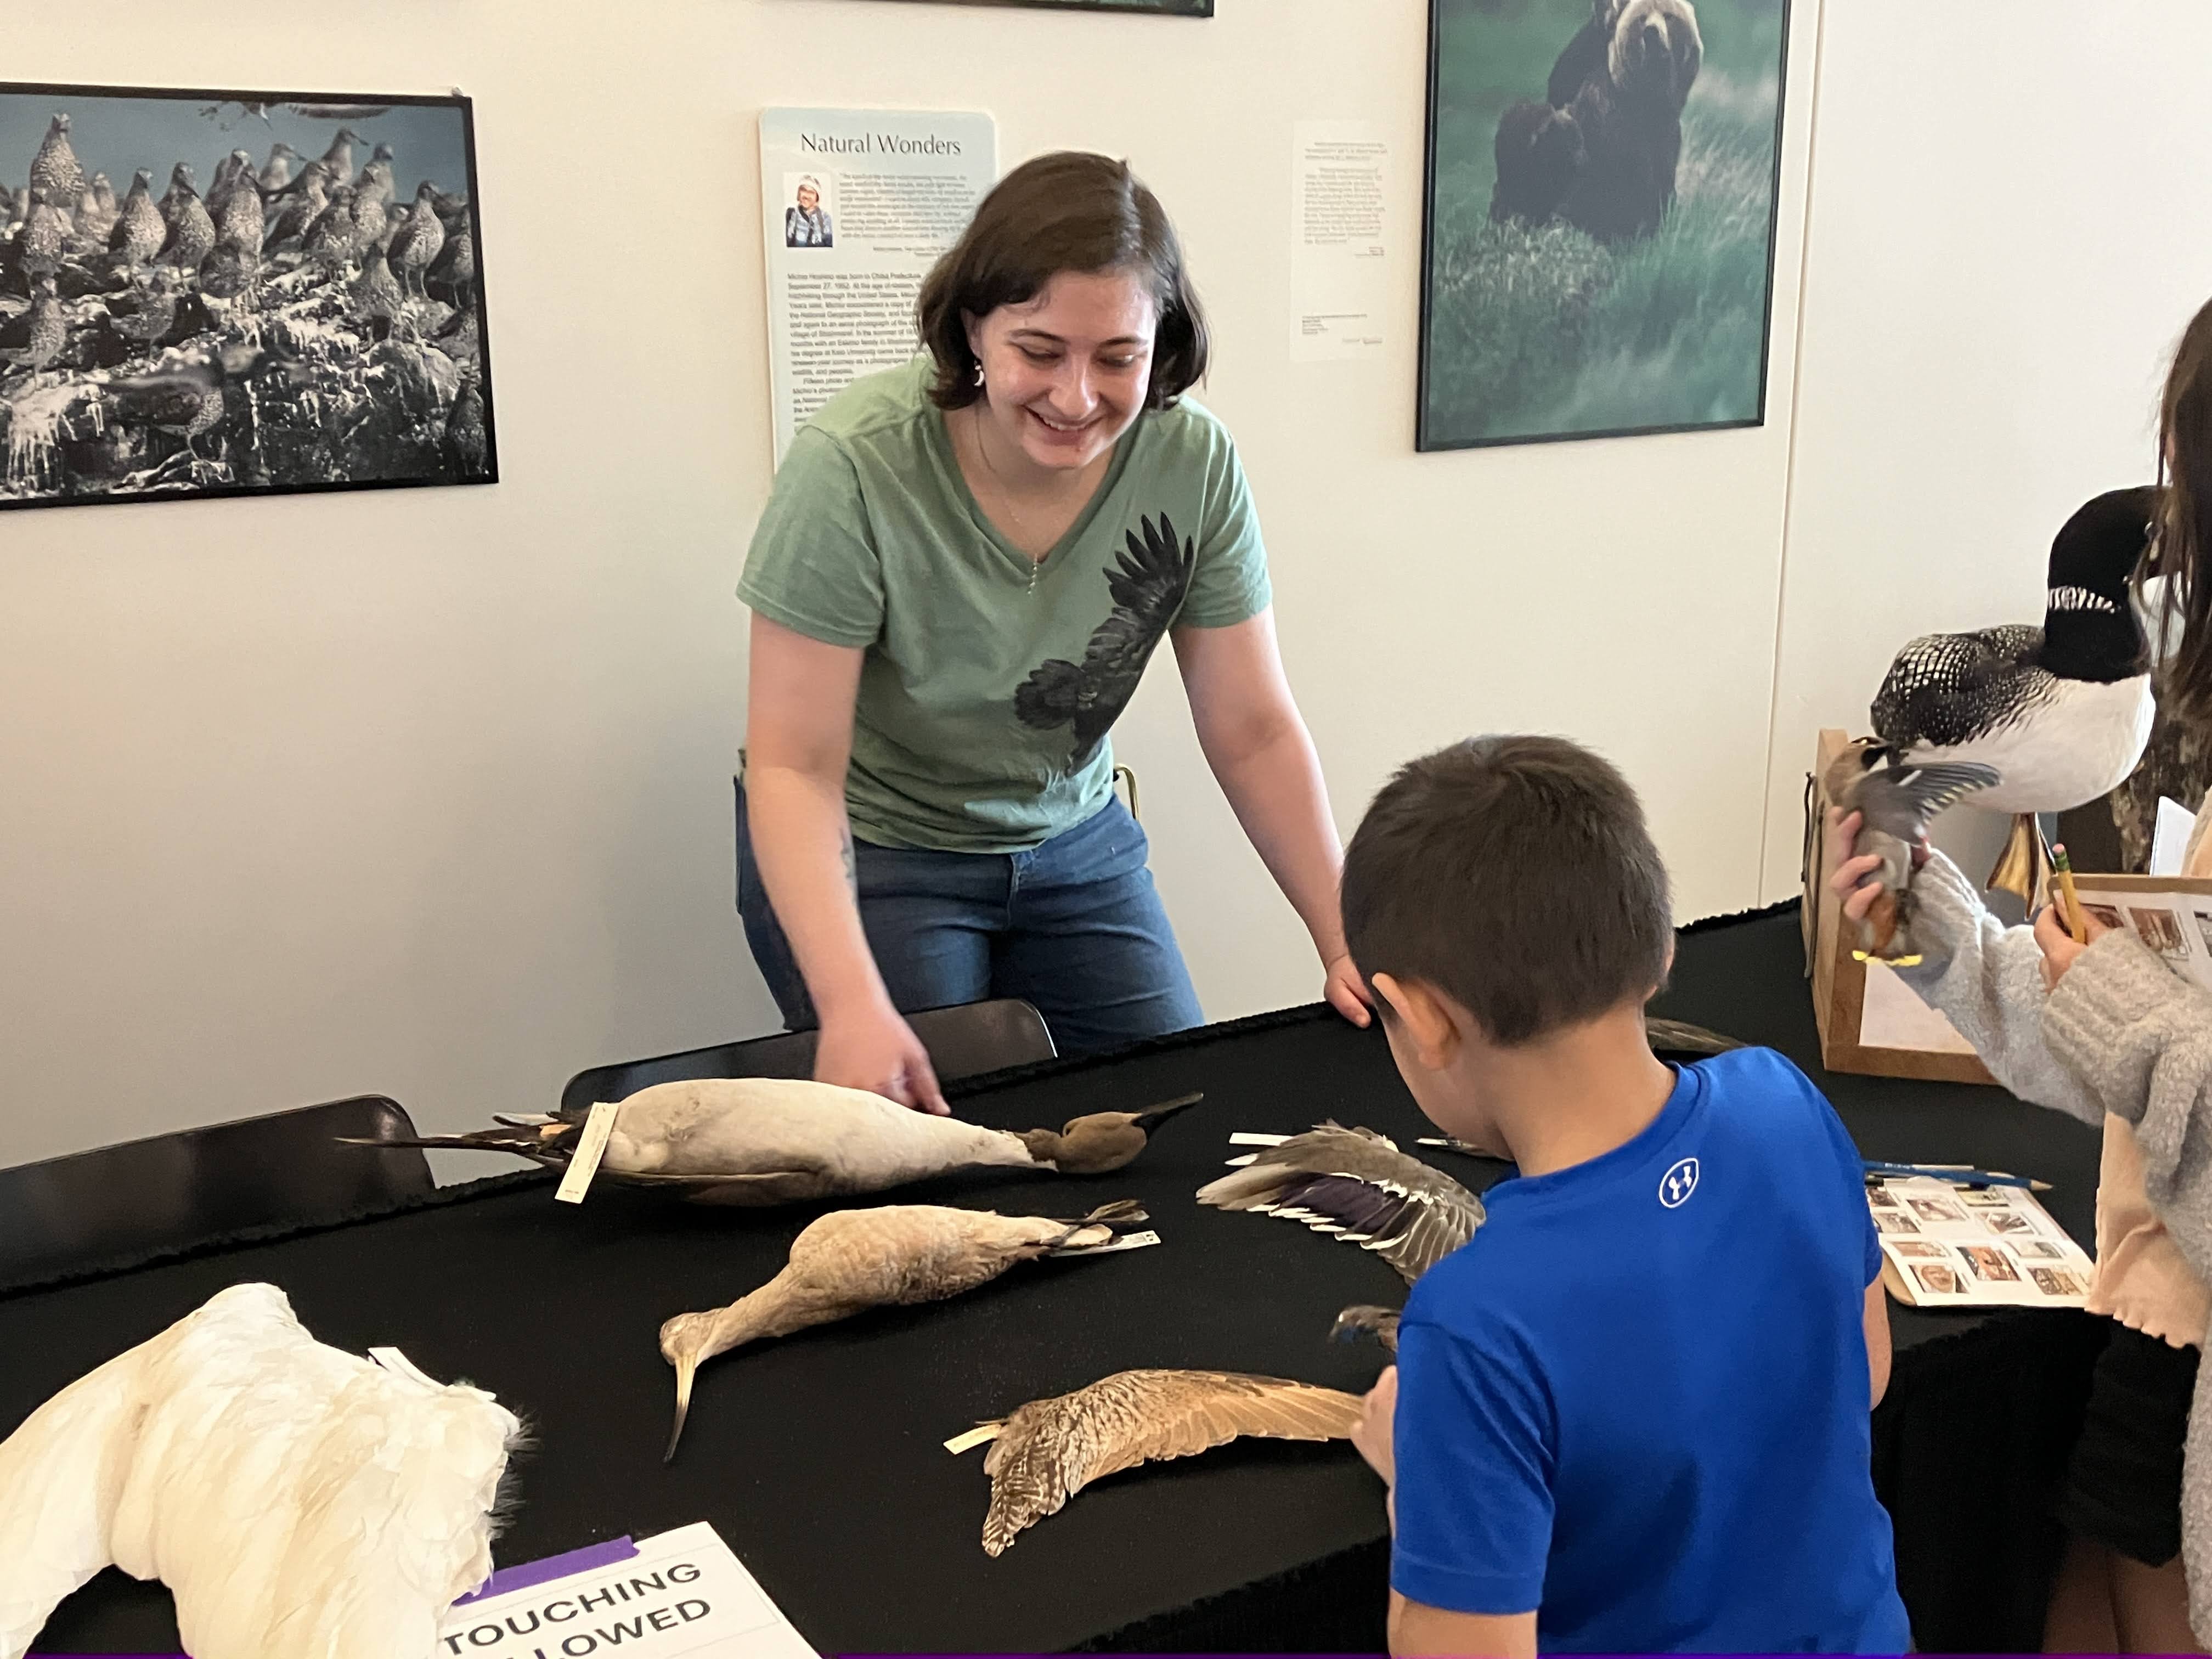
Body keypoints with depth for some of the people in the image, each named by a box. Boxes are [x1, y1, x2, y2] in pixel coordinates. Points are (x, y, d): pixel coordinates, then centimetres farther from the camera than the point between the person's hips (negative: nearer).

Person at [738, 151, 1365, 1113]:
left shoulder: (1193, 463, -16)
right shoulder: (853, 467, -27)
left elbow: (1254, 733, -9)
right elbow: (794, 764, -25)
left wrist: (1347, 939, -17)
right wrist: (852, 1005, -37)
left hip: (1076, 844, 4)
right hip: (868, 853, -4)